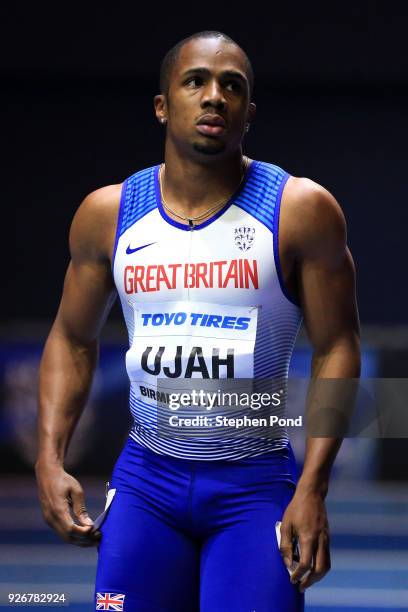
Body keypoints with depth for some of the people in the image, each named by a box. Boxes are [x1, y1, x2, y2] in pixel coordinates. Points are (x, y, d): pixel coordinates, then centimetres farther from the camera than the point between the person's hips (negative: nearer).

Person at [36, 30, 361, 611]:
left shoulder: (301, 210, -6)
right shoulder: (108, 214, 3)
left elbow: (336, 349, -5)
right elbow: (73, 340, 14)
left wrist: (312, 491, -12)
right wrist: (50, 460, 2)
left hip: (255, 483, -2)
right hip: (146, 480, 3)